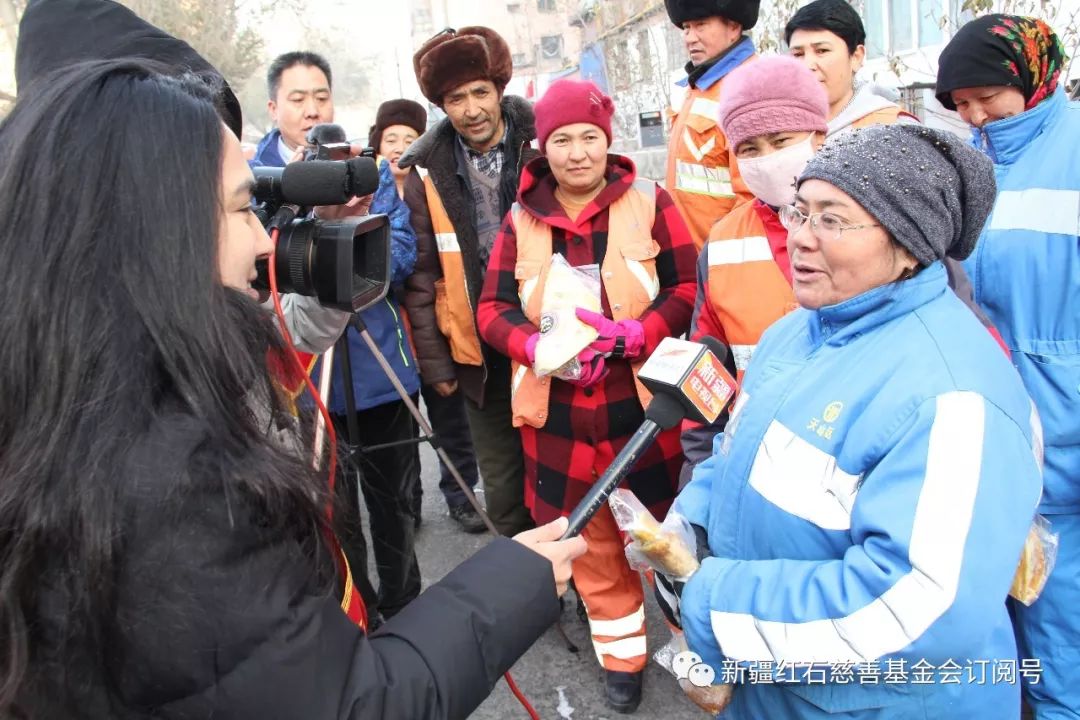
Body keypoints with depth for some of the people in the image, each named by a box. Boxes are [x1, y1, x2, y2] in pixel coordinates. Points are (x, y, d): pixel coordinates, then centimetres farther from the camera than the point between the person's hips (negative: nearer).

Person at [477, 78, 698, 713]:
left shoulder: (650, 202, -3)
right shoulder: (521, 220, 2)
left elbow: (687, 288, -6)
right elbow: (493, 308, 2)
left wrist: (630, 335, -22)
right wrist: (538, 348, -18)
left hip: (644, 405, -2)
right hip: (559, 413, 3)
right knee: (592, 542, 15)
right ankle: (623, 655, 37)